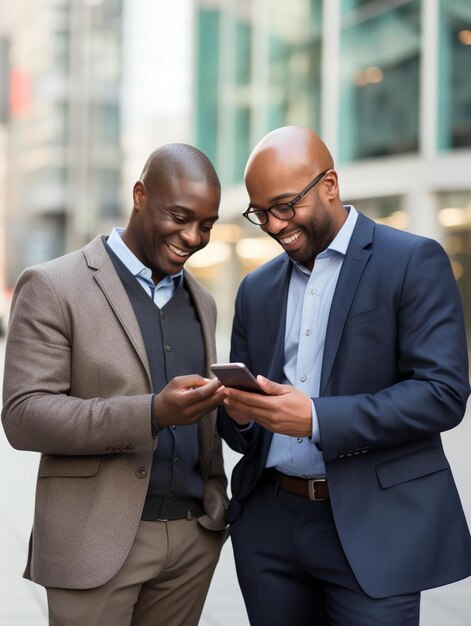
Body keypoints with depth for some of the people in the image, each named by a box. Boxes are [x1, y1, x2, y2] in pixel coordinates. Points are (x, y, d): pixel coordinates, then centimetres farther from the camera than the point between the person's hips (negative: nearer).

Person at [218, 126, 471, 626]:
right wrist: (239, 414, -9)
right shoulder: (256, 289, 13)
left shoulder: (414, 262, -4)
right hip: (270, 526, 5)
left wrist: (317, 418, -22)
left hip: (374, 528, -5)